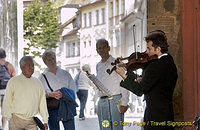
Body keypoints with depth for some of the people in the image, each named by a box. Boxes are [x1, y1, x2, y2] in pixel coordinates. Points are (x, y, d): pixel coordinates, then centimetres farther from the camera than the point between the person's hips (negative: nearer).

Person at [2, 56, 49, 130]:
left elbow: (42, 102, 12)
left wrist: (45, 121, 10)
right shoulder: (13, 82, -1)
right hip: (16, 120, -2)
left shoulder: (37, 83, 9)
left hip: (31, 121, 3)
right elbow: (7, 102, 1)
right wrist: (9, 118, -4)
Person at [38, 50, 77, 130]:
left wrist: (63, 93, -13)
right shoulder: (42, 77, 8)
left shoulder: (65, 74, 12)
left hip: (66, 107, 1)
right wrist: (51, 94, -20)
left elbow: (73, 89, 8)